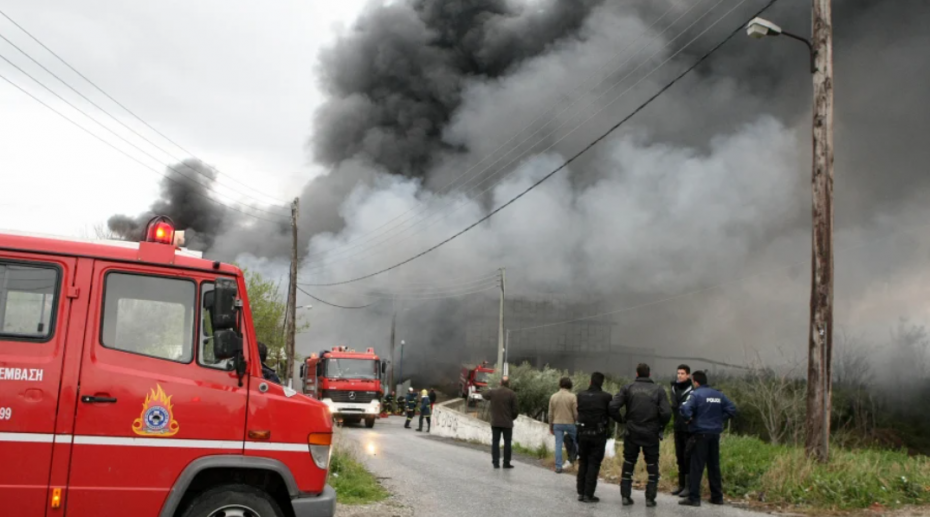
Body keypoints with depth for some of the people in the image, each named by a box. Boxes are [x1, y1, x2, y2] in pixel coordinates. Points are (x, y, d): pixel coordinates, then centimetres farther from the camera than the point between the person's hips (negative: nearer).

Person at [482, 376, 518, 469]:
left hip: (495, 422, 2)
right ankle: (506, 463, 6)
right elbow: (515, 410, -8)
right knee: (507, 442, 6)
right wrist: (513, 418, 10)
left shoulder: (493, 392, -2)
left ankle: (496, 462, 4)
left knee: (495, 442, 7)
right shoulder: (512, 394, -9)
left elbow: (483, 395, 19)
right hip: (507, 423, -2)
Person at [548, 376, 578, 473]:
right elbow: (575, 413, -9)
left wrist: (551, 426, 14)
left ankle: (558, 467, 3)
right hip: (570, 423, -3)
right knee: (576, 442, 17)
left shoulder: (553, 396, 3)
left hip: (557, 424, 3)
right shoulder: (572, 396, -9)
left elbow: (550, 413, 6)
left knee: (558, 445, 5)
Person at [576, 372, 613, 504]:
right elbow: (612, 413, -5)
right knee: (594, 463, 2)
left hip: (583, 433, 3)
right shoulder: (605, 397, -11)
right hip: (598, 434, -3)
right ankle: (588, 494, -1)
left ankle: (581, 492, 15)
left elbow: (578, 412, 2)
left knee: (583, 463, 14)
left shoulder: (581, 395, -1)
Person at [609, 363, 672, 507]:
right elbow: (666, 413, -12)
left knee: (628, 464, 14)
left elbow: (613, 407, -12)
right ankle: (650, 498, 9)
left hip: (632, 433, 1)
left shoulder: (628, 388, -1)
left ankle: (626, 496, 13)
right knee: (652, 466, 12)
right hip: (651, 434, -1)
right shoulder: (658, 390, -1)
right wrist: (661, 427, 6)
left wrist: (620, 420, 4)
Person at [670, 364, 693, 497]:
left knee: (688, 457, -4)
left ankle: (689, 486, 2)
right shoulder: (675, 389, 11)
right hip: (678, 428, 7)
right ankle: (681, 484, 20)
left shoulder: (692, 391, -11)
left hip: (689, 429, -7)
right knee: (679, 457, 12)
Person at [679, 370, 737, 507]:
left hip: (700, 434, -6)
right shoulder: (719, 395, 8)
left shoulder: (696, 394, -12)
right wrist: (719, 419, 10)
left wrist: (689, 419, -6)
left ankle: (693, 497, -4)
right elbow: (732, 409, 8)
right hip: (715, 434, 6)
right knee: (714, 466, 14)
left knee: (696, 467, -3)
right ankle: (717, 496, 19)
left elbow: (685, 409, -25)